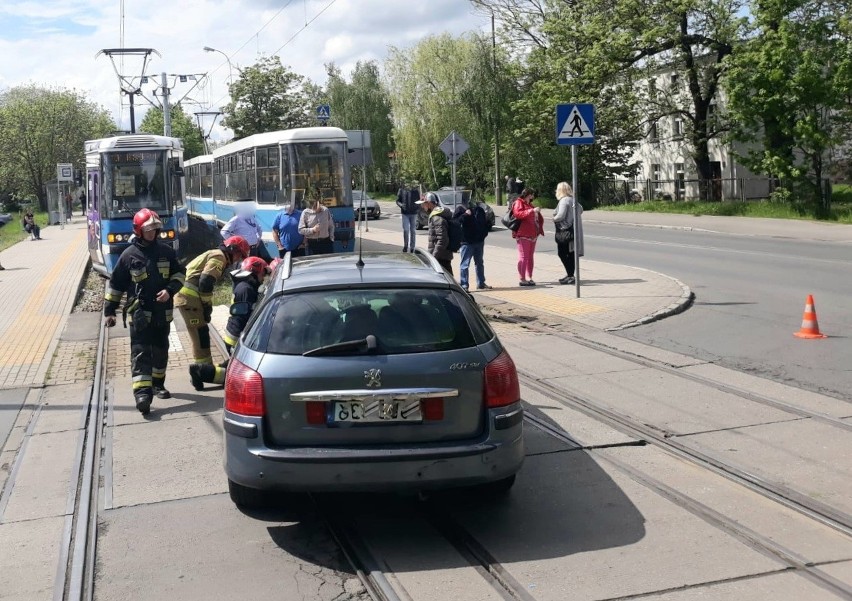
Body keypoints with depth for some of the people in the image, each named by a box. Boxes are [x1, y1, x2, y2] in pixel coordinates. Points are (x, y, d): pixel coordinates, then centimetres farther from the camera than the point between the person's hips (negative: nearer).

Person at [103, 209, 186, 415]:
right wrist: (109, 311, 1)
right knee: (141, 353, -10)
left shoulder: (166, 251, 3)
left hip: (163, 312, 4)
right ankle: (142, 393, -18)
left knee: (161, 351, 15)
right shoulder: (129, 255, -4)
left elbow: (179, 274, 11)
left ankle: (158, 384, 33)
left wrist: (170, 290, -9)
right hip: (140, 313, -4)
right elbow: (115, 284, 2)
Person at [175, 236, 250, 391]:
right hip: (190, 299, -10)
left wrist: (206, 306, 16)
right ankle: (203, 368, -8)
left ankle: (204, 367, 20)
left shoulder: (214, 255, 24)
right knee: (201, 335, -8)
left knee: (201, 336, 14)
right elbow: (205, 282, -20)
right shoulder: (219, 257, -8)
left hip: (187, 298, 10)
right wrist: (208, 306, -12)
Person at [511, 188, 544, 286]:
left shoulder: (530, 205, 24)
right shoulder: (518, 203, -2)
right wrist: (532, 211, -27)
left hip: (532, 235, 9)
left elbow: (539, 218, 33)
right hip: (523, 235, -9)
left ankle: (529, 278, 14)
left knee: (530, 257, 9)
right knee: (523, 257, -9)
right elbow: (518, 213, -22)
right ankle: (522, 279, -8)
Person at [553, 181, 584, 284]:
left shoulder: (564, 200, -15)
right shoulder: (573, 200, 12)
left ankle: (570, 275, -10)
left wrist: (554, 219, -3)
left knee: (562, 253, -6)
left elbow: (560, 215, -22)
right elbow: (580, 209, 24)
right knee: (571, 253, 13)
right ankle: (570, 275, 19)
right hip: (574, 229, 9)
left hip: (565, 229, -9)